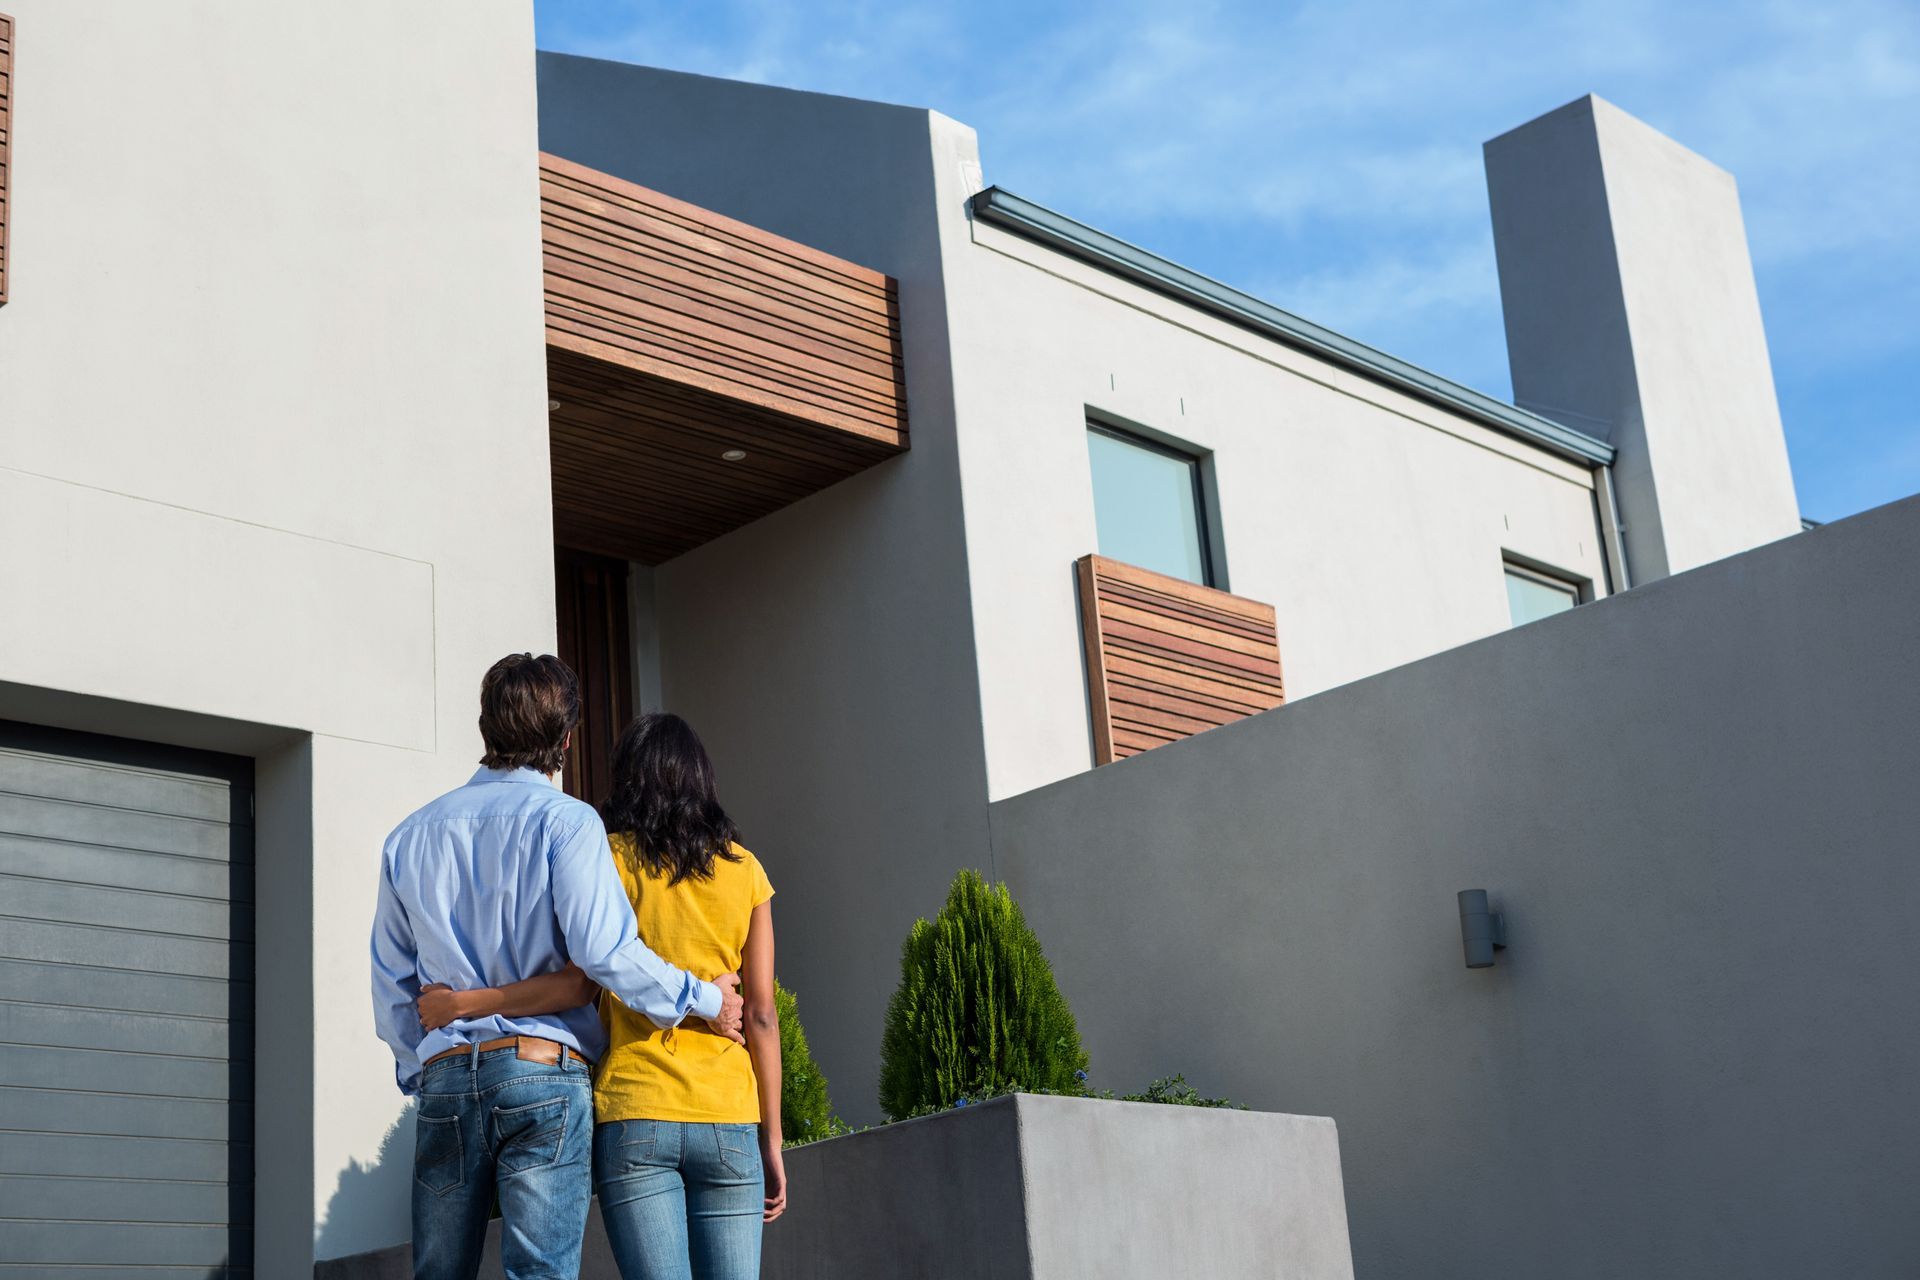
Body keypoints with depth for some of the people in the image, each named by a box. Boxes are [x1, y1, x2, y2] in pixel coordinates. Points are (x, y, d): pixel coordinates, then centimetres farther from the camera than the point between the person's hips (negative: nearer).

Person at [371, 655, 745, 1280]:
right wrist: (703, 999, -2)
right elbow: (604, 949, -14)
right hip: (542, 1072, -5)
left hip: (444, 1076, 5)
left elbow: (391, 986, 16)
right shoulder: (564, 820, -3)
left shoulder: (410, 836, 14)